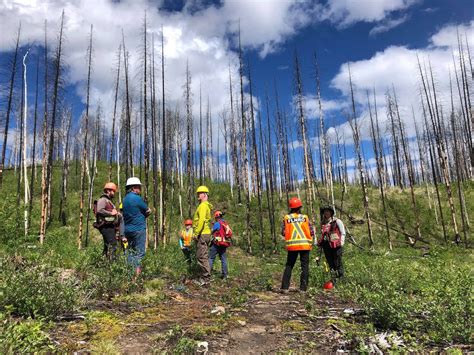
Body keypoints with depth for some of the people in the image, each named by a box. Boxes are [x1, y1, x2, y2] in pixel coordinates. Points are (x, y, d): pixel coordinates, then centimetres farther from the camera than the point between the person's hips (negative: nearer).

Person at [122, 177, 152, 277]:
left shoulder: (125, 199, 15)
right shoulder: (137, 198, -12)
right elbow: (148, 211, -4)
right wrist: (142, 215, 13)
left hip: (128, 230, 9)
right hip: (138, 229, -9)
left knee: (131, 252, 13)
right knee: (140, 253, -5)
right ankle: (137, 274, -7)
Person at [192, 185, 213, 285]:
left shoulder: (203, 205, -12)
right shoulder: (206, 206, 19)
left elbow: (201, 220, -22)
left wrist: (196, 233, -20)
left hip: (202, 234, -10)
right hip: (205, 233, 10)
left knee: (202, 257, -8)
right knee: (204, 257, 14)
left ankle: (205, 279, -5)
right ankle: (205, 278, 20)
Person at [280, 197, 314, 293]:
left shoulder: (286, 218, 0)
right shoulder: (305, 217, -1)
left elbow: (284, 233, -4)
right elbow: (311, 232, -4)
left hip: (292, 246, 1)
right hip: (305, 245, -1)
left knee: (289, 266, 12)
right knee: (305, 266, 9)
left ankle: (284, 287, 8)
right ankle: (303, 288, 7)